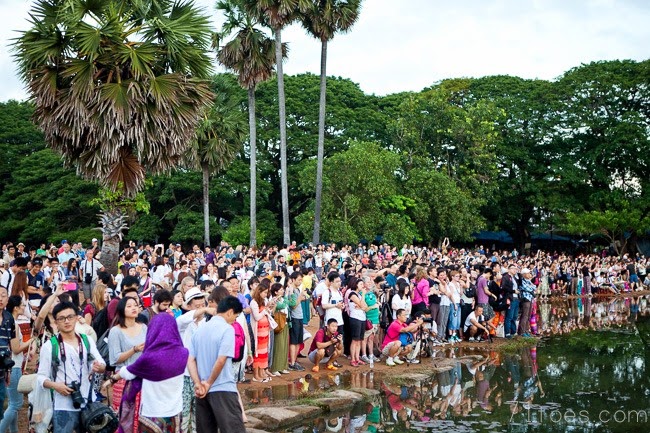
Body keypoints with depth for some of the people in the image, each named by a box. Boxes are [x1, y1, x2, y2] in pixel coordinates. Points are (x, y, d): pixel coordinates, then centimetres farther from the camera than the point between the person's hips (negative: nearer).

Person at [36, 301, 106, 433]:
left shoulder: (87, 341, 7)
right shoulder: (49, 346, -3)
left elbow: (103, 365, 6)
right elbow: (41, 377, -1)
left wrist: (99, 367, -17)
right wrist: (55, 385, -20)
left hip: (88, 404, 3)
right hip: (64, 407, -3)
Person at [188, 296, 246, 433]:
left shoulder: (200, 329, 12)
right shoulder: (227, 329, -10)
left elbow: (190, 361, 5)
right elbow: (221, 360, -19)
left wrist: (198, 384, -5)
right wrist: (209, 383, -8)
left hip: (203, 391, 7)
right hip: (223, 390, -7)